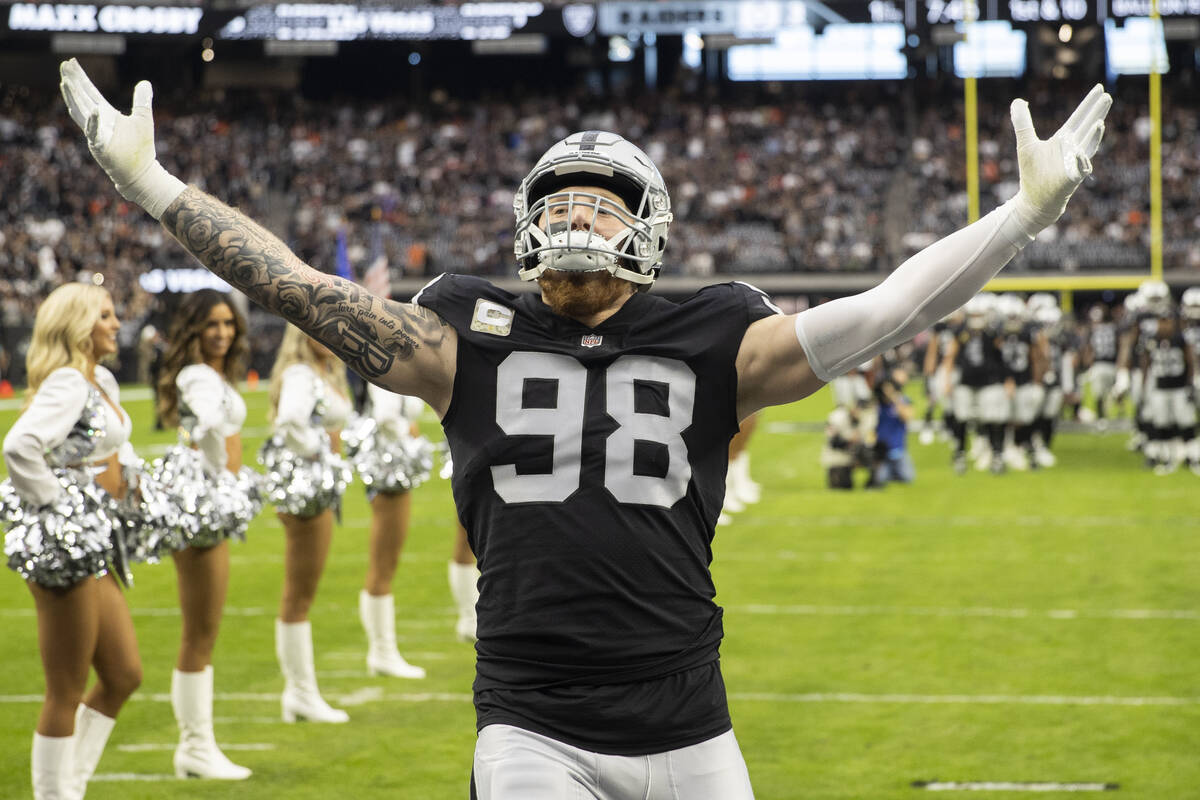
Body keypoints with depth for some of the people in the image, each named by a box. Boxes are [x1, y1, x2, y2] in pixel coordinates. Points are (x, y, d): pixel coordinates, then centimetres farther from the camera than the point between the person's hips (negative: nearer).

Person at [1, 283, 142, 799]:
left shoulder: (103, 382, 12)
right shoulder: (66, 383, -17)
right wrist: (53, 503, -21)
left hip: (94, 545, 10)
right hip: (62, 546, -10)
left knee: (124, 675, 14)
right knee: (67, 693, -2)